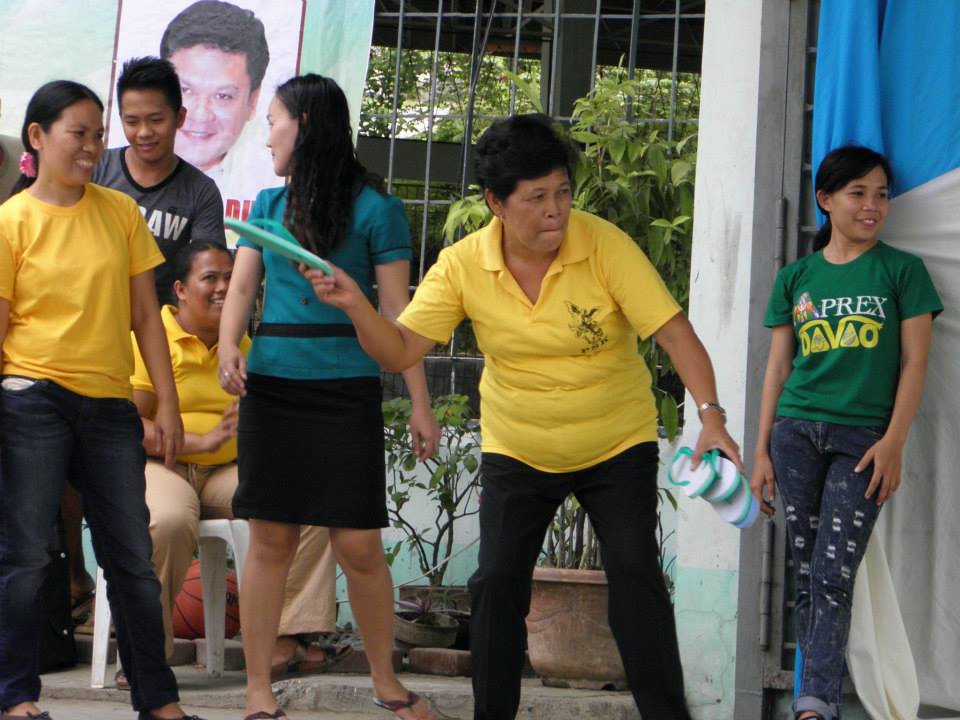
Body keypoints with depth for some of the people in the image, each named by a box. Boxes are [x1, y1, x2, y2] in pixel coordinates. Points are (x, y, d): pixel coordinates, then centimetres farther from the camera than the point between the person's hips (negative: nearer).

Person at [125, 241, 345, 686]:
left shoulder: (241, 345, 15)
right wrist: (204, 441, -23)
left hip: (224, 473, 6)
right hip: (159, 465, -6)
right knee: (170, 520, -39)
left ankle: (286, 640, -15)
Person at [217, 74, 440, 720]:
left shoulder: (373, 209, -1)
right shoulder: (268, 205, 13)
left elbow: (397, 313, -4)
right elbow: (241, 285, 6)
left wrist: (421, 406, -7)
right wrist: (229, 347, -15)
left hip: (347, 391, -3)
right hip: (272, 387, 4)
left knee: (359, 544, -2)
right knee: (272, 540, 4)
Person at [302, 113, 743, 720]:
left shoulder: (604, 245, -21)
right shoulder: (463, 265, -14)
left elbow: (674, 332, -23)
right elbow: (400, 350, -12)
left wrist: (712, 417, -34)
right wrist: (356, 306, -31)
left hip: (618, 446, -2)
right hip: (517, 452, 2)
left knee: (635, 574, -11)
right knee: (497, 583, -2)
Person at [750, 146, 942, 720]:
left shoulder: (902, 270, 5)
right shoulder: (796, 277, 11)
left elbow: (915, 361, 1)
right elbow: (778, 366, 13)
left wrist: (894, 443, -9)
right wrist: (762, 451, 8)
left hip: (862, 440, -3)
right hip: (797, 434, 3)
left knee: (834, 577, -11)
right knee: (808, 576, 3)